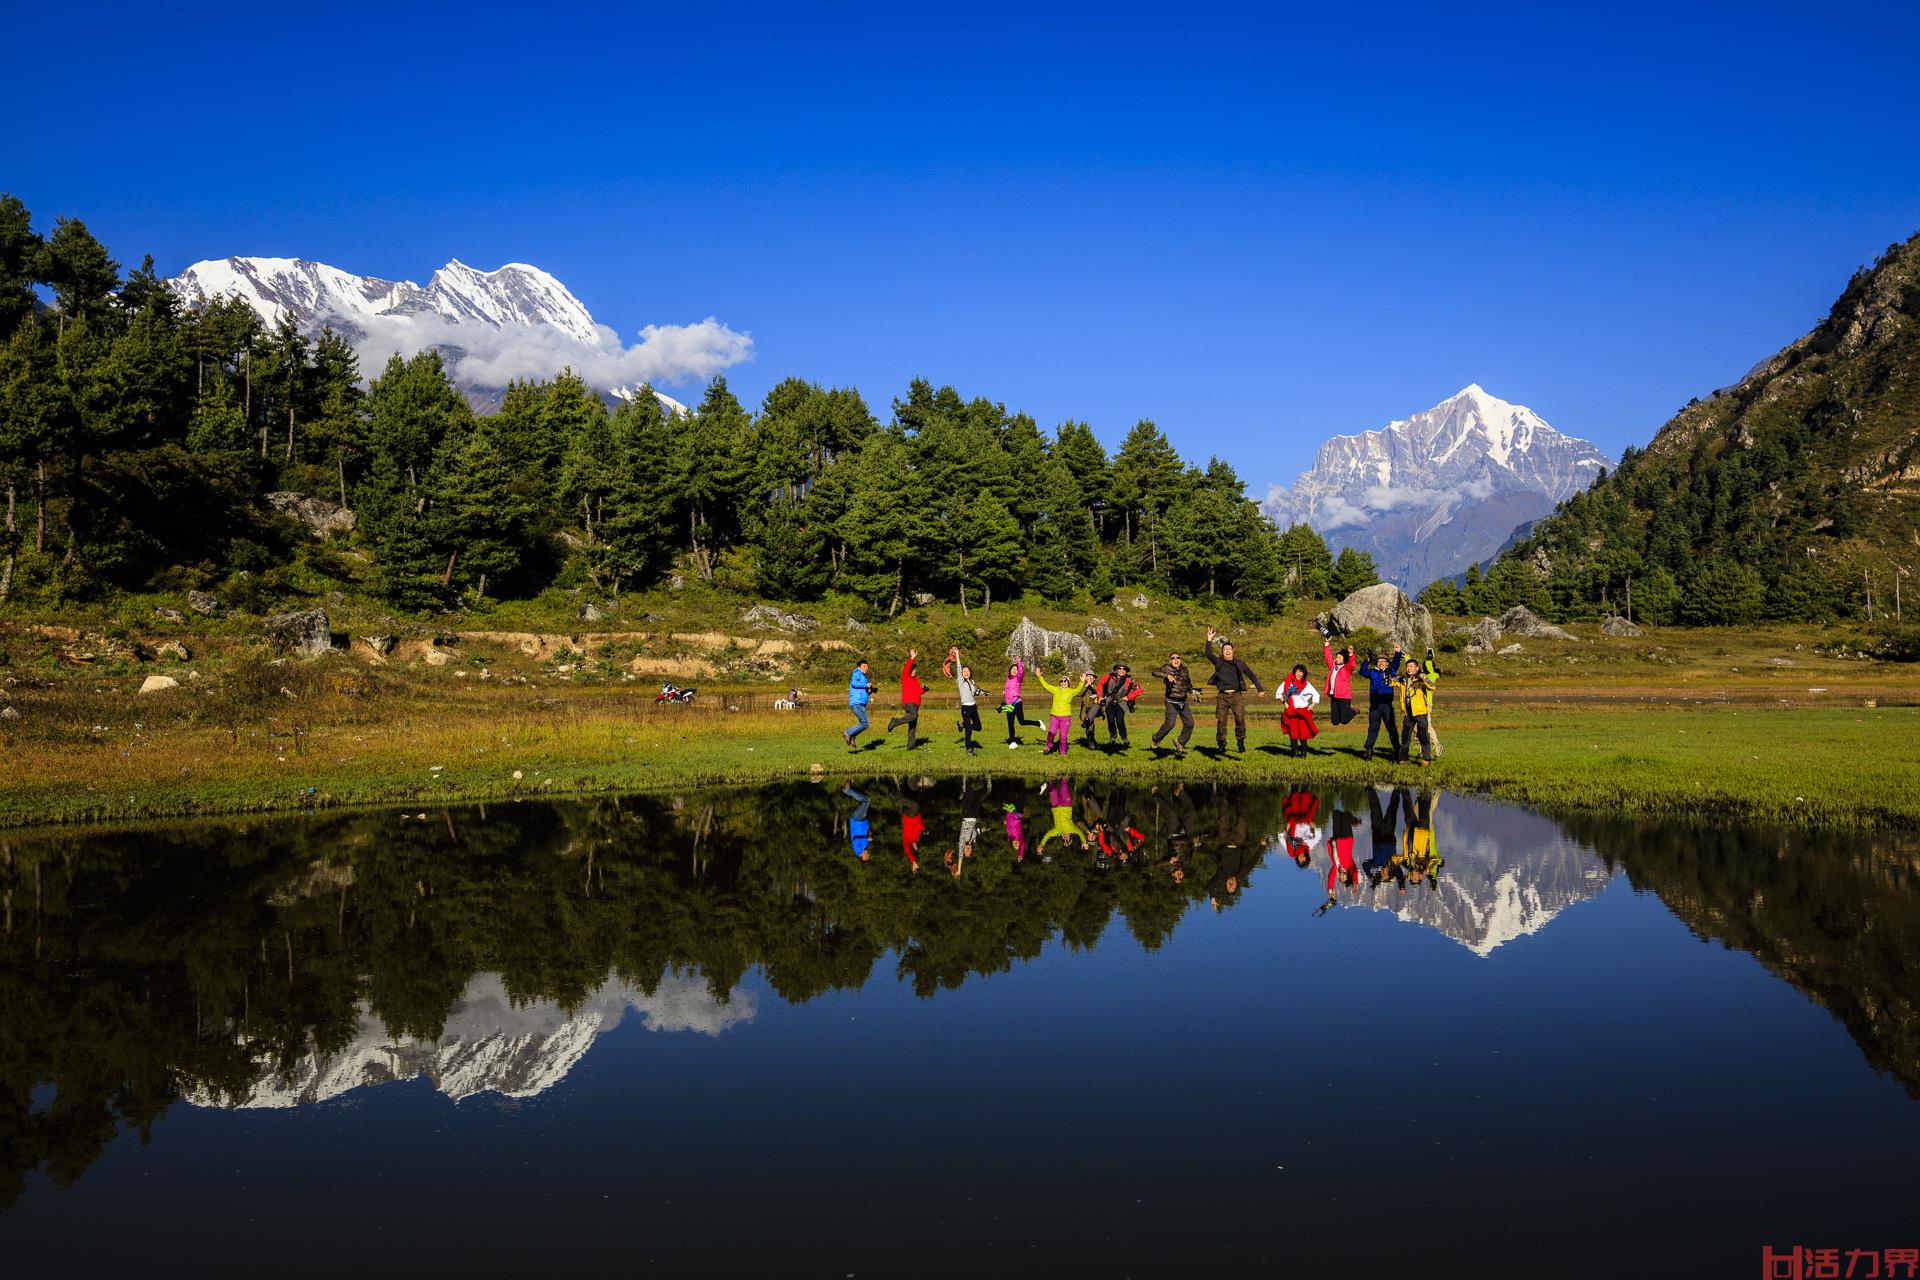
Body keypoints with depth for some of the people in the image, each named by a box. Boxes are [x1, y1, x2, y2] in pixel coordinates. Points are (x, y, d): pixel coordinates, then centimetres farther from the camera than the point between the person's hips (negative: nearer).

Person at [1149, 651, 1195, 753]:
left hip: (1183, 702, 6)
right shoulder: (1167, 669, -7)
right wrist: (1167, 675, -36)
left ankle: (1180, 743, 21)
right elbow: (1155, 671, -24)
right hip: (1172, 702, -6)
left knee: (1189, 723, 2)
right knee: (1169, 724, -15)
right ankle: (1156, 738, 10)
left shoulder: (1184, 670, 10)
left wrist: (1191, 691, 12)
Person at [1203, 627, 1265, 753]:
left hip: (1237, 696, 0)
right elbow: (1208, 654, -8)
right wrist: (1209, 641, -18)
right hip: (1223, 696, 0)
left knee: (1240, 720, -8)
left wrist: (1260, 688, 10)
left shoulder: (1239, 663, 11)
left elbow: (1251, 675, 15)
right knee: (1221, 721, 0)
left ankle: (1240, 742, 6)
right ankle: (1221, 744, 10)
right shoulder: (1218, 662, 8)